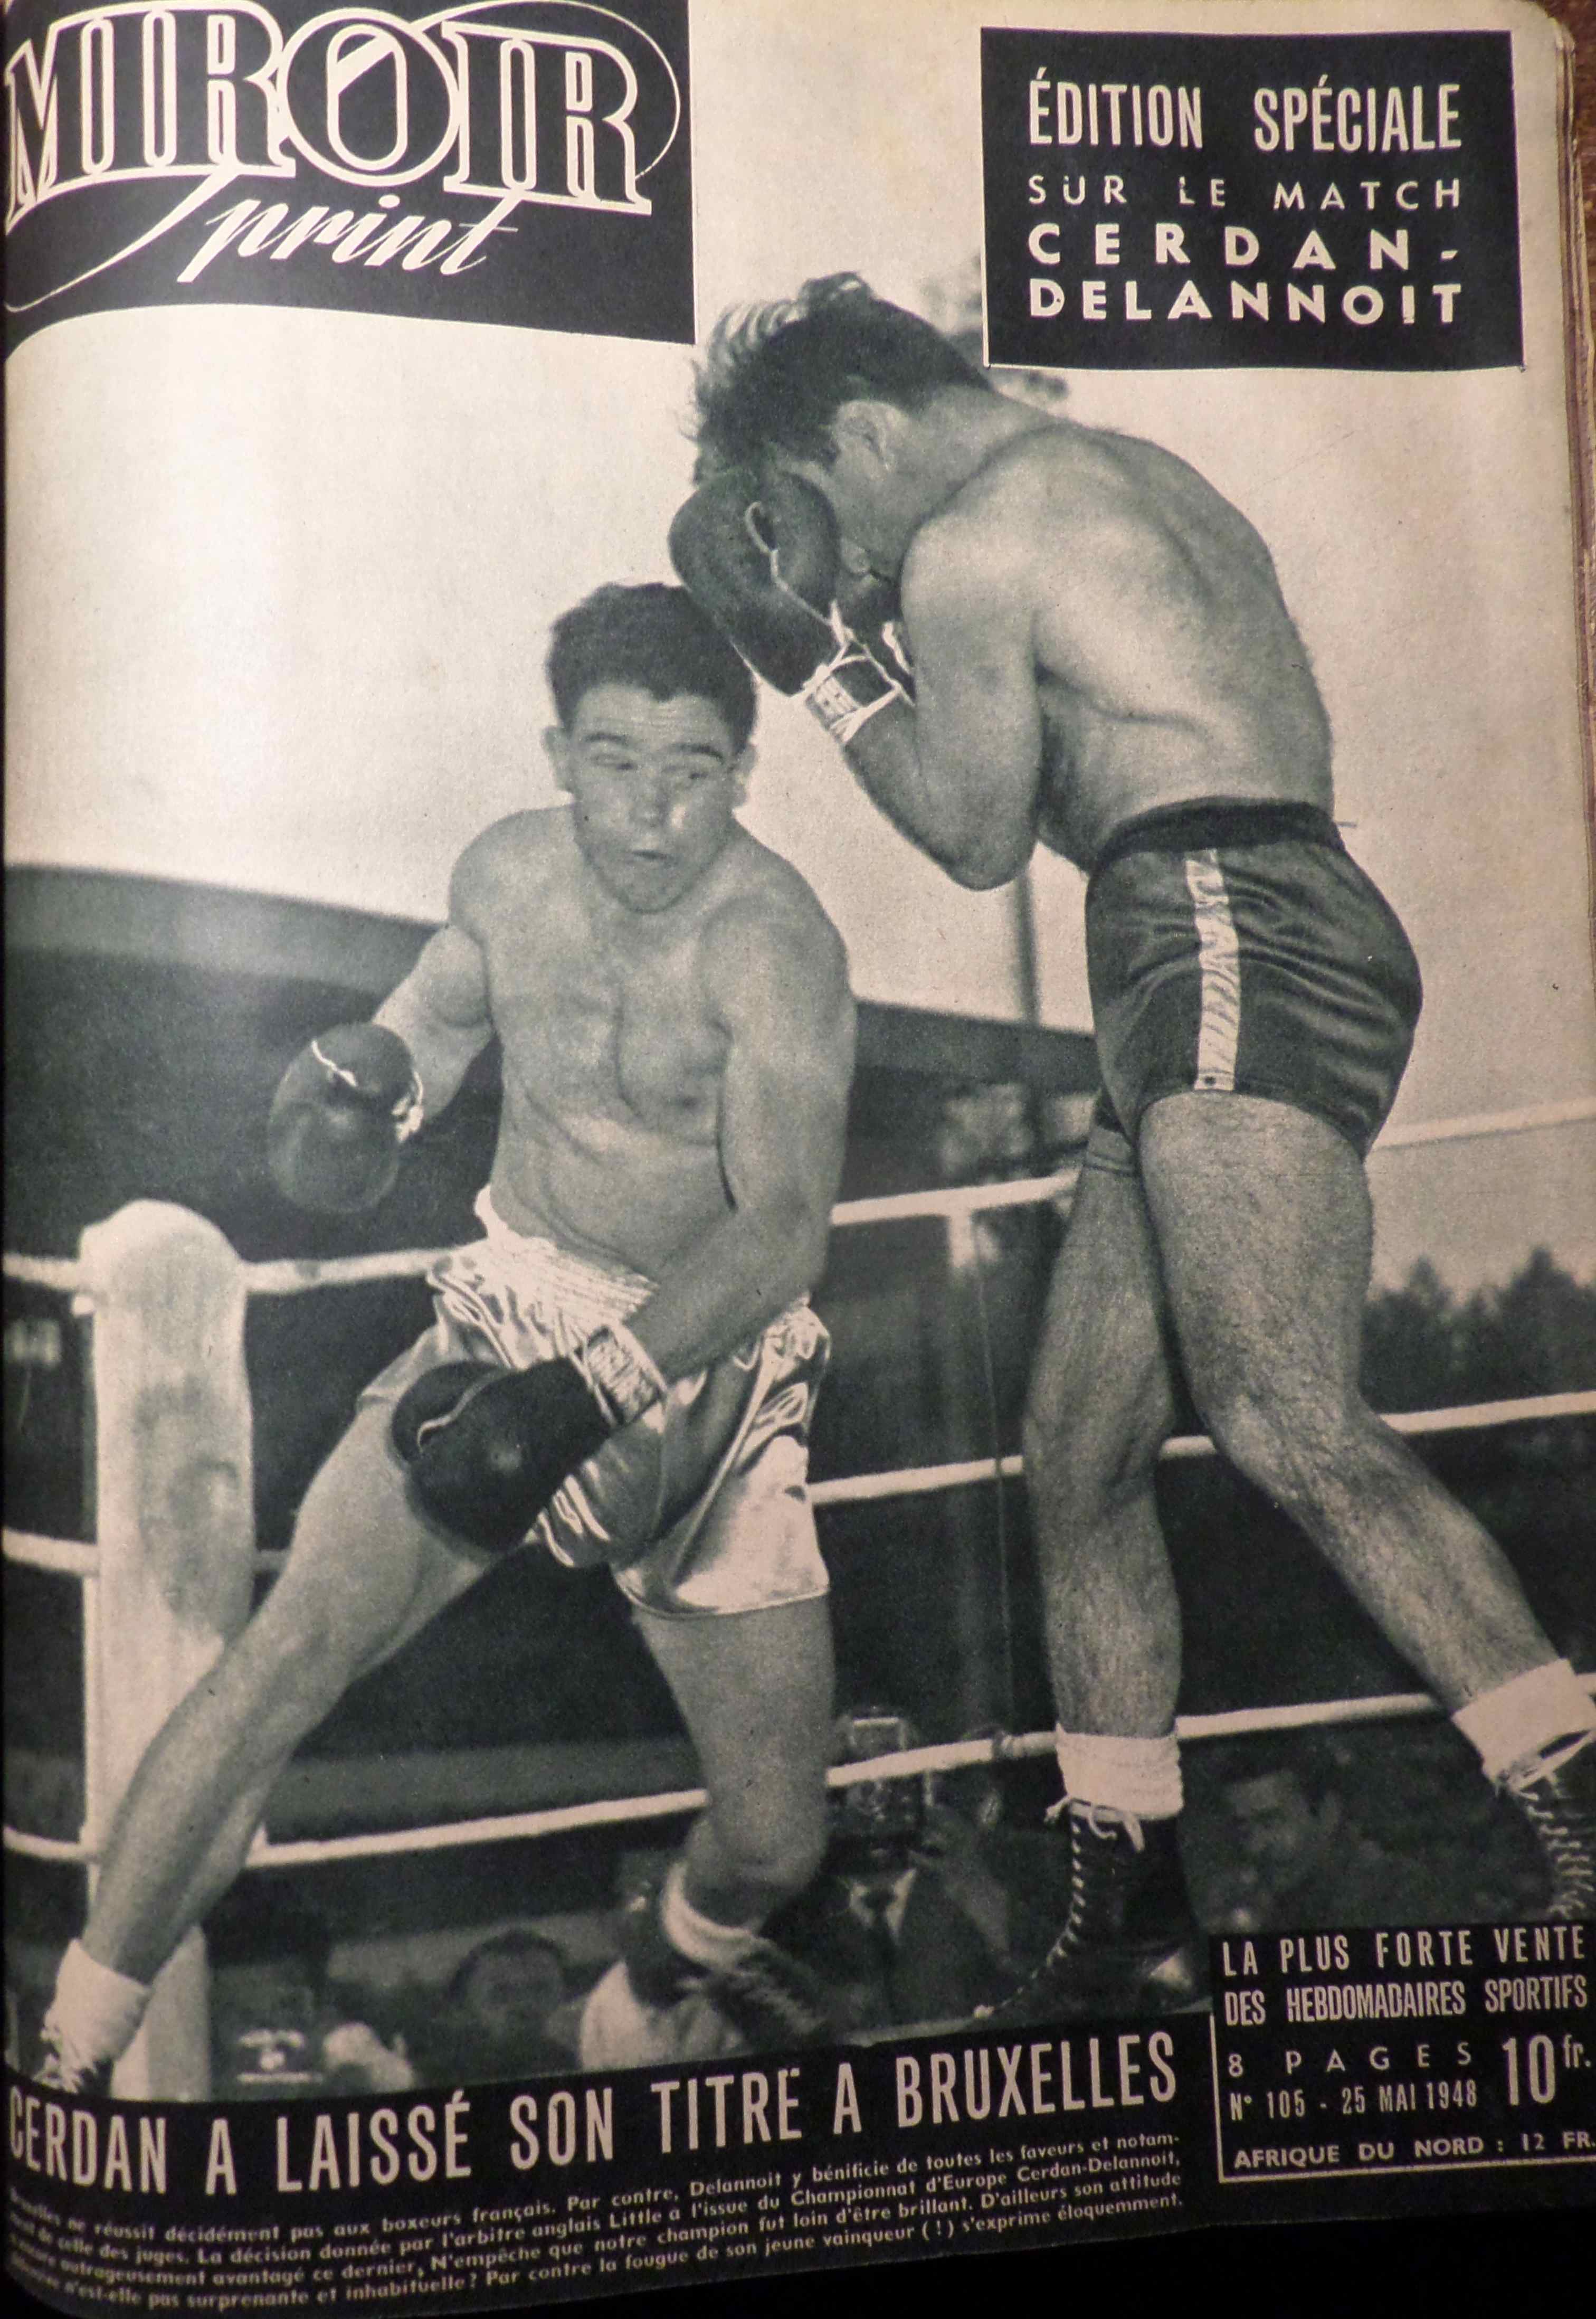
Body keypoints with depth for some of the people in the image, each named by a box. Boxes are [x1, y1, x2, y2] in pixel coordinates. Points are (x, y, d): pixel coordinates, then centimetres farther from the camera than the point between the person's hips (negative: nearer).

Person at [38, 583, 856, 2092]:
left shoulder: (768, 944, -20)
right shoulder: (509, 874, -3)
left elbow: (781, 1230, -32)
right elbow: (445, 1000, 19)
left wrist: (585, 1397, -44)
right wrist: (368, 1074, -3)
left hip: (712, 1367, -2)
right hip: (513, 1316, 3)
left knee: (774, 1841, -1)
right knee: (284, 1657, -18)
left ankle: (664, 1987, 36)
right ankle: (65, 2052, 0)